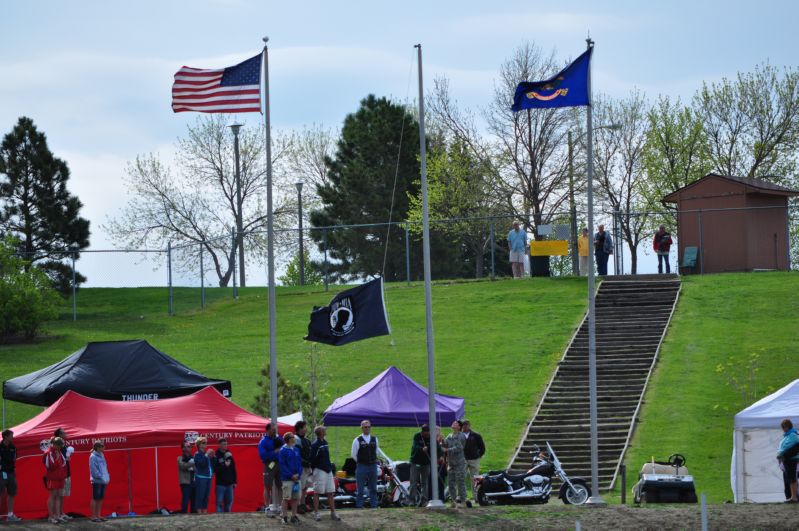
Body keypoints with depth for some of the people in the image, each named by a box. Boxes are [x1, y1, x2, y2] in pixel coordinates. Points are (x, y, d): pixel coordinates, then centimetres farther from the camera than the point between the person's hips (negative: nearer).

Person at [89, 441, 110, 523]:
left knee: (100, 498, 12)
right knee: (95, 498, -3)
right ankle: (93, 517, 1)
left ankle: (98, 515, 18)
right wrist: (100, 477, -18)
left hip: (103, 481, 8)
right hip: (96, 481, -8)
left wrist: (107, 477, 7)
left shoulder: (101, 456, 13)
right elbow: (93, 470, -17)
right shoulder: (93, 457, -12)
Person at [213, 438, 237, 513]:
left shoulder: (229, 455, 11)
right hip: (220, 483, -5)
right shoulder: (216, 456, -5)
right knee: (219, 502, -4)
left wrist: (235, 482, 11)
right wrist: (224, 465, -20)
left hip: (229, 484, 5)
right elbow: (214, 469, -14)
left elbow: (233, 469, 14)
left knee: (229, 501, 8)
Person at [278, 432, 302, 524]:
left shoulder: (296, 449, 10)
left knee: (295, 498, 8)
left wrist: (298, 474, -3)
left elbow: (299, 462, 12)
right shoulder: (283, 451, -8)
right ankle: (284, 517, 3)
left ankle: (294, 516, 15)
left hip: (296, 478, 6)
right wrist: (291, 475, -14)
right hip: (287, 478, -6)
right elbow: (282, 465, -11)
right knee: (286, 498, -3)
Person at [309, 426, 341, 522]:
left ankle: (333, 513, 10)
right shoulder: (315, 445, -12)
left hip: (328, 470, 8)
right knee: (317, 492, 1)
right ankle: (316, 513, 6)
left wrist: (330, 465, 15)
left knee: (330, 492, 7)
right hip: (319, 471, -8)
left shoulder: (325, 443, 13)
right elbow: (312, 459, -13)